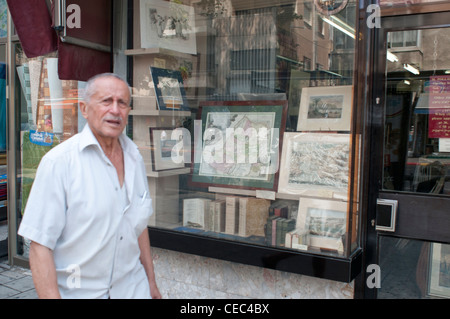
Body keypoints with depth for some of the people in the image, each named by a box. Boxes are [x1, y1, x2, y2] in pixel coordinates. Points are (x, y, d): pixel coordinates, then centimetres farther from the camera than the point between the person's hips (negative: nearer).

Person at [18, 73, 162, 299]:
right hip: (77, 292, -4)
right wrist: (52, 297, -21)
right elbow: (40, 245, -16)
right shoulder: (58, 162, -15)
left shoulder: (134, 157, 3)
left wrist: (151, 282, 12)